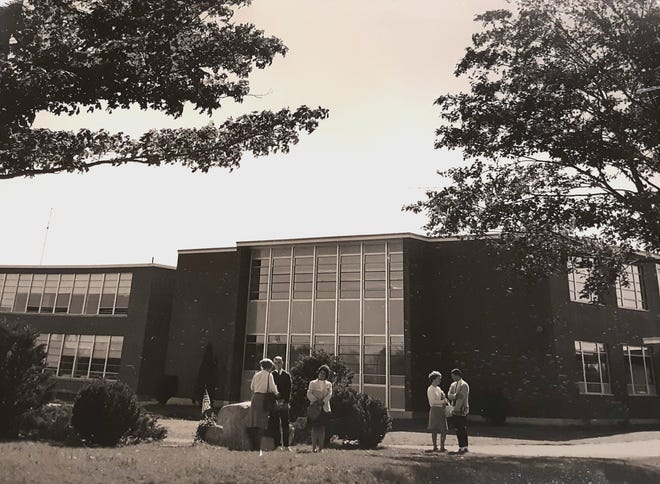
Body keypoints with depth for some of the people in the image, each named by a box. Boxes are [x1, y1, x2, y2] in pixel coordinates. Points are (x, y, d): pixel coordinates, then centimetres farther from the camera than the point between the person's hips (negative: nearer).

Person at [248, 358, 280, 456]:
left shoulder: (256, 375, 10)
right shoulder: (269, 375, -5)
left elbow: (252, 387, 16)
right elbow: (273, 388, -5)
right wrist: (277, 394, 14)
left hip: (255, 398, 5)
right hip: (264, 399, -5)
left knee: (255, 423, 8)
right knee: (261, 424, -3)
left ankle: (254, 446, 13)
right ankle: (258, 447, -7)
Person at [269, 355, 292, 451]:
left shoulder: (287, 375, 10)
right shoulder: (271, 375, 7)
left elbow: (289, 389, 5)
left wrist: (285, 400, -8)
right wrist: (275, 401, -8)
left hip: (284, 403, 1)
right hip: (274, 403, -1)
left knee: (285, 425, 2)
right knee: (275, 425, -1)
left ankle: (286, 445, 6)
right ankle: (277, 445, 4)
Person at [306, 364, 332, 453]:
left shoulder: (329, 384, 14)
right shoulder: (312, 383, 10)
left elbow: (329, 394, 1)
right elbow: (309, 393, 0)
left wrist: (322, 401, -14)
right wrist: (315, 400, -15)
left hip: (325, 408, 1)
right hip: (314, 408, -1)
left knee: (322, 428, 0)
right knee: (314, 427, -2)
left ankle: (321, 447, 3)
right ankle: (314, 447, 1)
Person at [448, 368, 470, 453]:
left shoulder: (464, 385, -8)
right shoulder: (453, 385, 15)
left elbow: (462, 398, -15)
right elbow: (450, 396, 4)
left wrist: (457, 409, -17)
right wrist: (456, 395, -16)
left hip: (461, 411, -7)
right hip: (455, 411, 7)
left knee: (462, 429, -6)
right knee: (458, 430, 8)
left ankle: (463, 447, -3)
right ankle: (462, 447, 14)